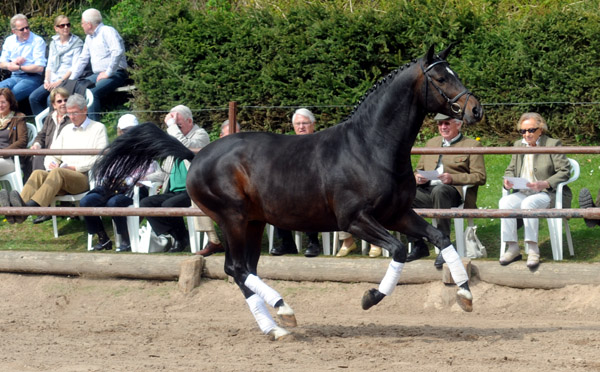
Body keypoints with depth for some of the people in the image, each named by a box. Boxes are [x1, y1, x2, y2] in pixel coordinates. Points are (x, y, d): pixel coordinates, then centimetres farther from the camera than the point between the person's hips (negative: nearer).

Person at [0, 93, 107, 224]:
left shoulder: (98, 128, 10)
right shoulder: (67, 130, 29)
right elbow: (52, 155, 24)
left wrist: (75, 168, -11)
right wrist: (51, 164, -1)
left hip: (85, 178, -5)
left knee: (58, 173, -36)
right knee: (38, 174, -25)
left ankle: (31, 206, -59)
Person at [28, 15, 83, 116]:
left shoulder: (76, 43, -1)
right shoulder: (53, 43, 17)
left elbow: (75, 67, -9)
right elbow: (50, 65, 16)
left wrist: (60, 81, -17)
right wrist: (47, 80, -3)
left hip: (67, 80, -6)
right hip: (53, 80, 6)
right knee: (33, 97, -17)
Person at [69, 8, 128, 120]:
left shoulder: (107, 31, -8)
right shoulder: (89, 37, 21)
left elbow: (118, 52, -23)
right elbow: (82, 59, 23)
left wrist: (108, 73, -22)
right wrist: (71, 80, 14)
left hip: (115, 73, -9)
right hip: (97, 75, 9)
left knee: (92, 93, -32)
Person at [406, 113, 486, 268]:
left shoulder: (472, 145, 10)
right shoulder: (431, 143, 29)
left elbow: (480, 177, 0)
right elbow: (419, 169, 32)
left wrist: (452, 178, -14)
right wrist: (417, 177, 5)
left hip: (454, 191, -5)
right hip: (426, 190, 5)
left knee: (439, 191, -41)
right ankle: (418, 245, -10)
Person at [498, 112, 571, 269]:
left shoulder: (553, 144, -2)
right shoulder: (518, 145, 16)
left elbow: (564, 171, -8)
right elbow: (511, 169, 21)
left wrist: (545, 184, -23)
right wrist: (507, 180, -4)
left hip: (547, 193, -5)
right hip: (523, 193, 5)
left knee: (528, 203, -37)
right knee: (505, 202, -25)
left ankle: (533, 250, -34)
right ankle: (512, 248, -23)